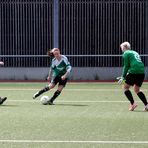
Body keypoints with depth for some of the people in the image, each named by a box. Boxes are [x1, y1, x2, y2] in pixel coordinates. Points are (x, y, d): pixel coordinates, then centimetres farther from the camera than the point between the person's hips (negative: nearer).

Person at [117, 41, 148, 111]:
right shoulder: (135, 52, 25)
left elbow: (126, 66, -3)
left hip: (134, 72, -7)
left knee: (125, 87, 7)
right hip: (142, 72, 7)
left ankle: (133, 103, -7)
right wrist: (125, 76, 26)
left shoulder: (126, 53, 3)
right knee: (136, 89, 20)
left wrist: (123, 77, 2)